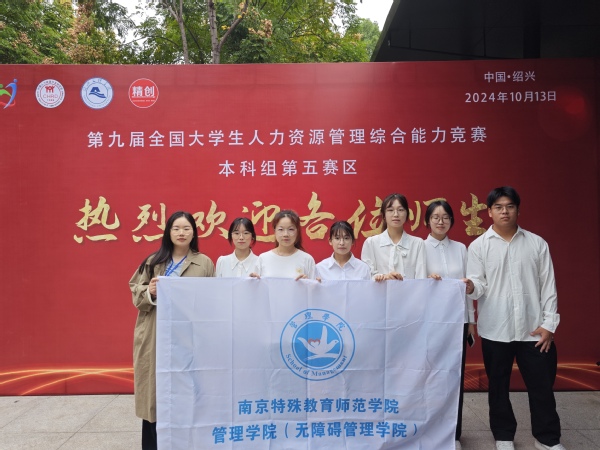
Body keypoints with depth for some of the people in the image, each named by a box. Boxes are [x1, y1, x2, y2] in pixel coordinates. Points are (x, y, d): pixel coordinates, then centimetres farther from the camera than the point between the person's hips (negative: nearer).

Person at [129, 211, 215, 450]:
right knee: (154, 390, 7)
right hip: (154, 337, 2)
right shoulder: (153, 261, 9)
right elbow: (135, 290, 9)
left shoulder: (204, 263, 3)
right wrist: (149, 291, -10)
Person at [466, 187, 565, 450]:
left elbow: (548, 285, 3)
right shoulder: (479, 246, 0)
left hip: (534, 329, 1)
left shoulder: (537, 243, 4)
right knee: (498, 386, 13)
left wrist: (549, 323, -2)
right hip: (495, 330, -1)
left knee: (542, 385, 11)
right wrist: (470, 286, -30)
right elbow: (479, 285, -6)